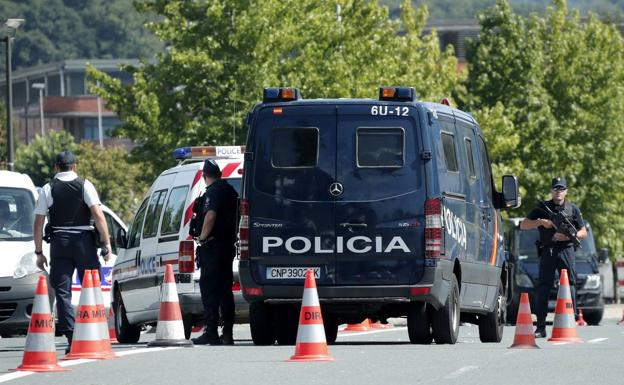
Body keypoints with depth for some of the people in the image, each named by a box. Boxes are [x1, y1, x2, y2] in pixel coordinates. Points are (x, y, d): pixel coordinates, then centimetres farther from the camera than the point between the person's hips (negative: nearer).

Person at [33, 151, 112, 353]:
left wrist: (39, 252, 7)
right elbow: (98, 215, -9)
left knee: (62, 291, 0)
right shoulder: (85, 185, 0)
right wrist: (106, 243, -5)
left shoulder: (48, 189, 3)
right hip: (84, 240, 0)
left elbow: (39, 222, 1)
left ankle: (71, 338, -9)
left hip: (59, 242, 0)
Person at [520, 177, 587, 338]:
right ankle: (541, 327, -3)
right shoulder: (542, 208, 11)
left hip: (566, 250, 0)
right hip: (547, 251, 0)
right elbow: (523, 225, 8)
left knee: (569, 286, -5)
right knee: (543, 288, -4)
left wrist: (568, 236, -8)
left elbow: (583, 233, 11)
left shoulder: (573, 209, 12)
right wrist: (541, 222, -8)